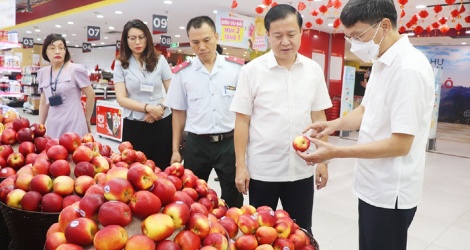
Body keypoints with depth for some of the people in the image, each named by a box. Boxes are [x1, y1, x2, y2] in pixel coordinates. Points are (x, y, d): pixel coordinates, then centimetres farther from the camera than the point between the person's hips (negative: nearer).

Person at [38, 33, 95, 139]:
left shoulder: (76, 70, -6)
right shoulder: (43, 73, 9)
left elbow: (91, 95, -1)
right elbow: (44, 103, 17)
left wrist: (86, 120, 6)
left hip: (74, 128, -5)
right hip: (53, 128, 5)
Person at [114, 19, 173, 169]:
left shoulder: (160, 60, 4)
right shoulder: (121, 65, 2)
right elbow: (121, 99, -6)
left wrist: (160, 107, -15)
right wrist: (148, 108, -18)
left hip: (162, 123, 1)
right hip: (134, 126, 0)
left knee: (162, 168, 7)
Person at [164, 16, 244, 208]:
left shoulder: (237, 67, -2)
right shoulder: (182, 72, 0)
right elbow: (179, 113, 6)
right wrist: (175, 150, 5)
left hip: (230, 142, -1)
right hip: (196, 144, 1)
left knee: (233, 202, 12)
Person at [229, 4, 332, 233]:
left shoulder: (314, 70, 2)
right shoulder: (252, 70, -7)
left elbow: (318, 117, 7)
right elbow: (242, 121, -5)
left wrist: (323, 160, 4)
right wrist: (240, 165, -8)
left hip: (301, 169, 3)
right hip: (262, 170, -2)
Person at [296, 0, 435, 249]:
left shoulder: (409, 69, -23)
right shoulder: (382, 63, 7)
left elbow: (400, 145, -24)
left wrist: (335, 152, -24)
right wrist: (334, 124, -3)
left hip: (390, 192, -9)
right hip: (374, 185, 9)